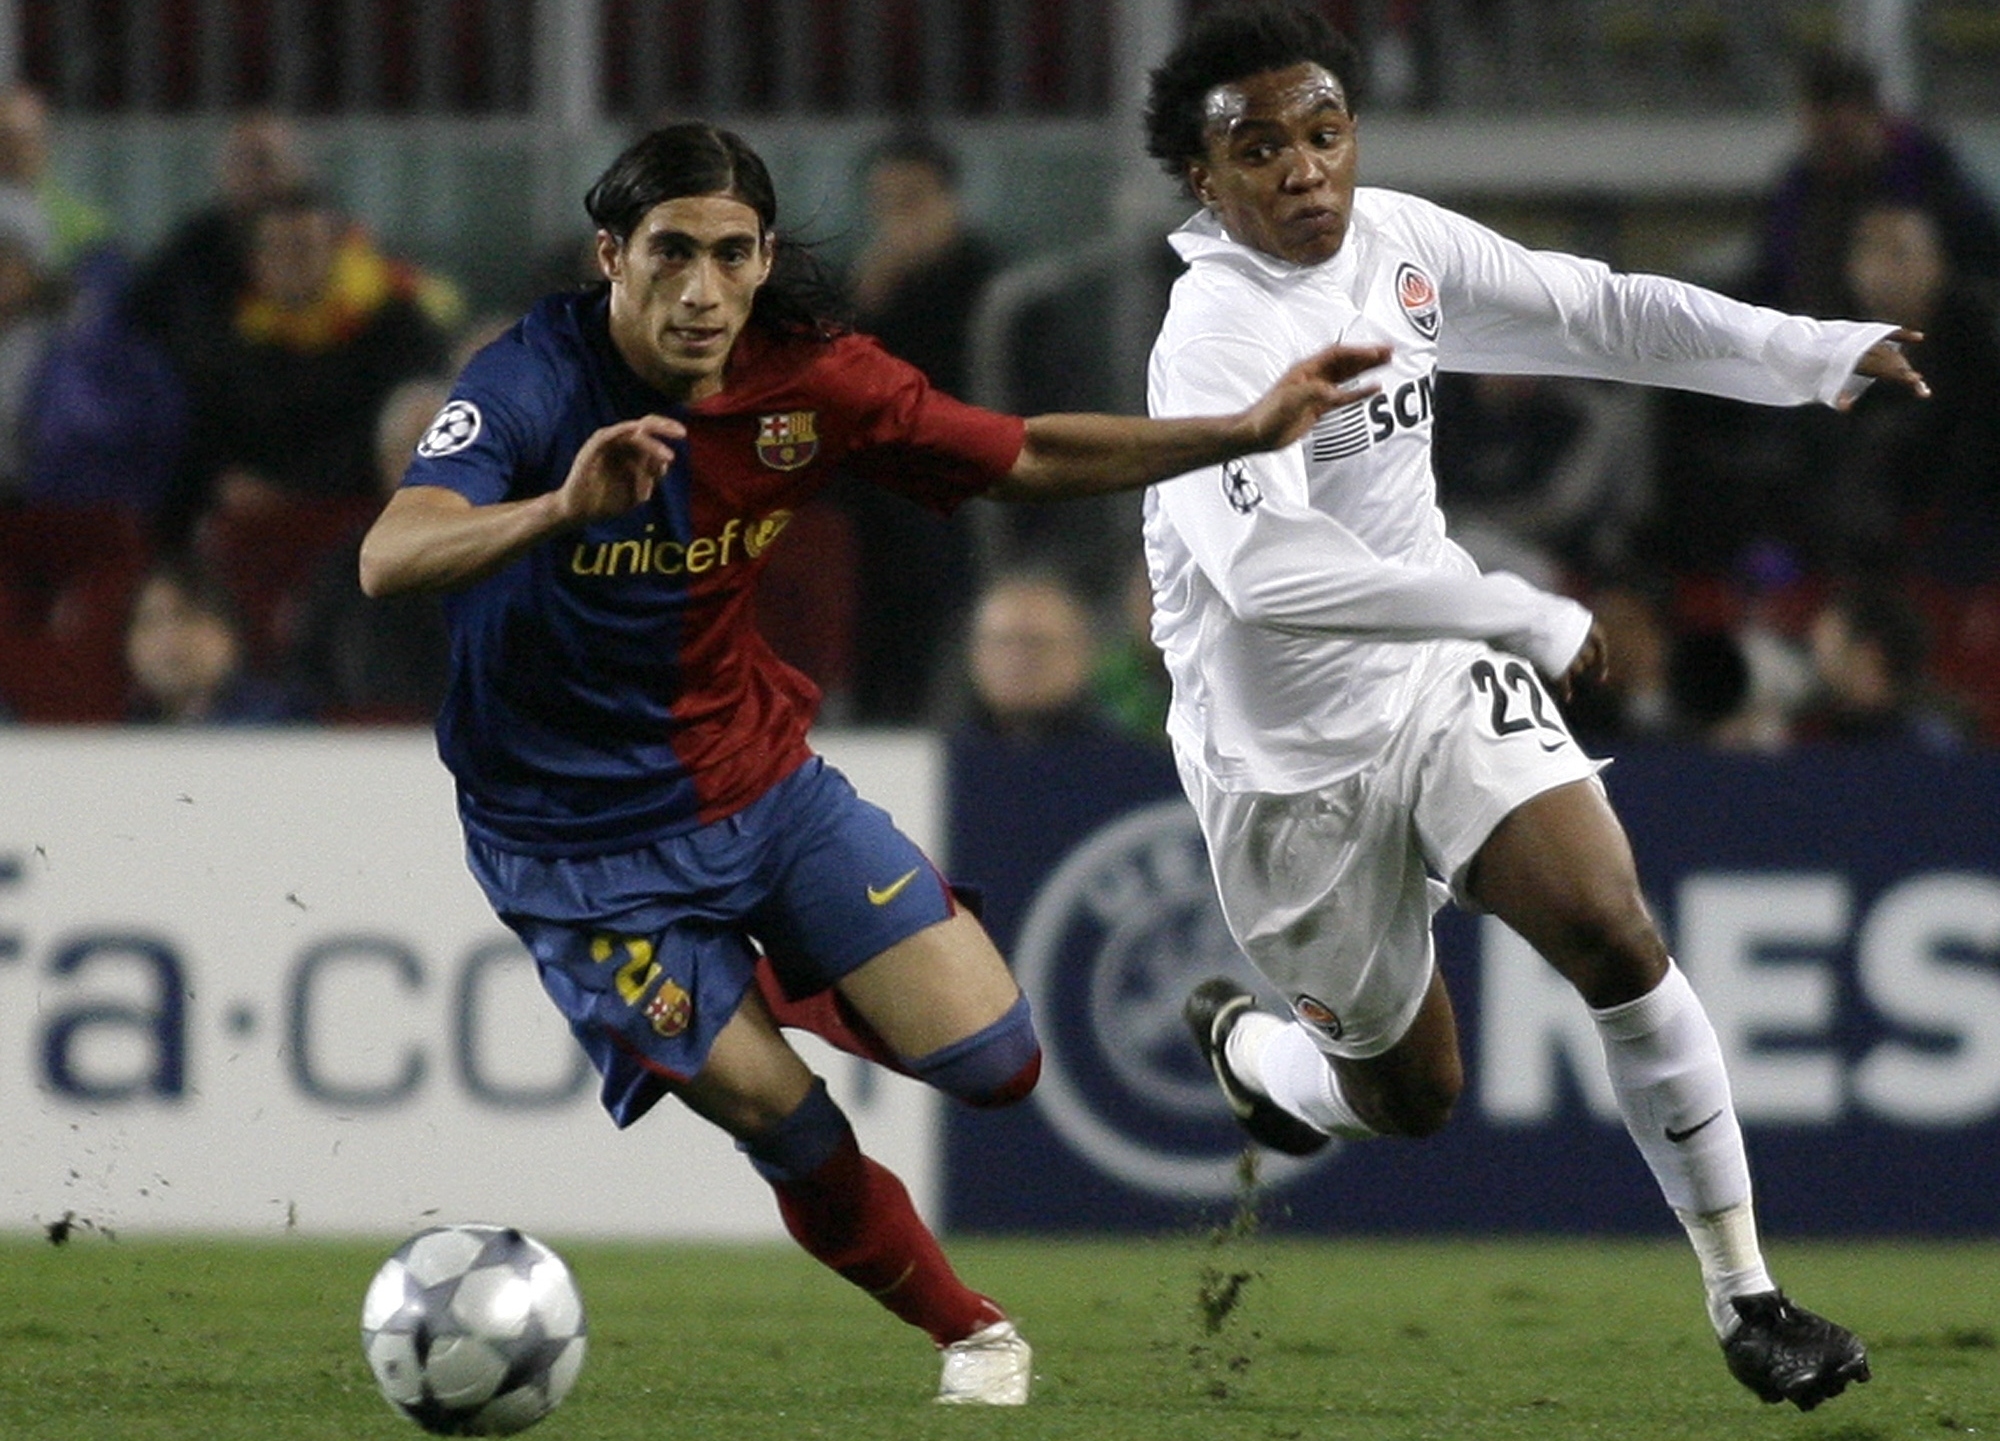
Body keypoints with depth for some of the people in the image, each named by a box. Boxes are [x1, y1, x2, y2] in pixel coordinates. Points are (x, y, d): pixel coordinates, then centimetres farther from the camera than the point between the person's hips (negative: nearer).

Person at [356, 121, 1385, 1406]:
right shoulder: (529, 386, -24)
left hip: (758, 777, 4)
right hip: (586, 849, -4)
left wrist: (1248, 431, -6)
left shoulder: (807, 381, -10)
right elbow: (390, 561, -40)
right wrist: (563, 509, -59)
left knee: (994, 1062, -6)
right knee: (795, 1141, -8)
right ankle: (974, 1336, 21)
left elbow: (1026, 458, 3)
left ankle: (812, 996, 27)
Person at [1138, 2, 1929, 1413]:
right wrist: (1522, 616, -35)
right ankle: (1240, 1042, 42)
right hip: (1291, 756, -5)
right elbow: (1269, 571, -37)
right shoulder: (1217, 334, -24)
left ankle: (1744, 1295, -8)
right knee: (1412, 1092, 6)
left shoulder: (1399, 241, -1)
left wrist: (1817, 351, 2)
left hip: (1441, 685, 5)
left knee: (1616, 934, -15)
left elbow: (1596, 312, 11)